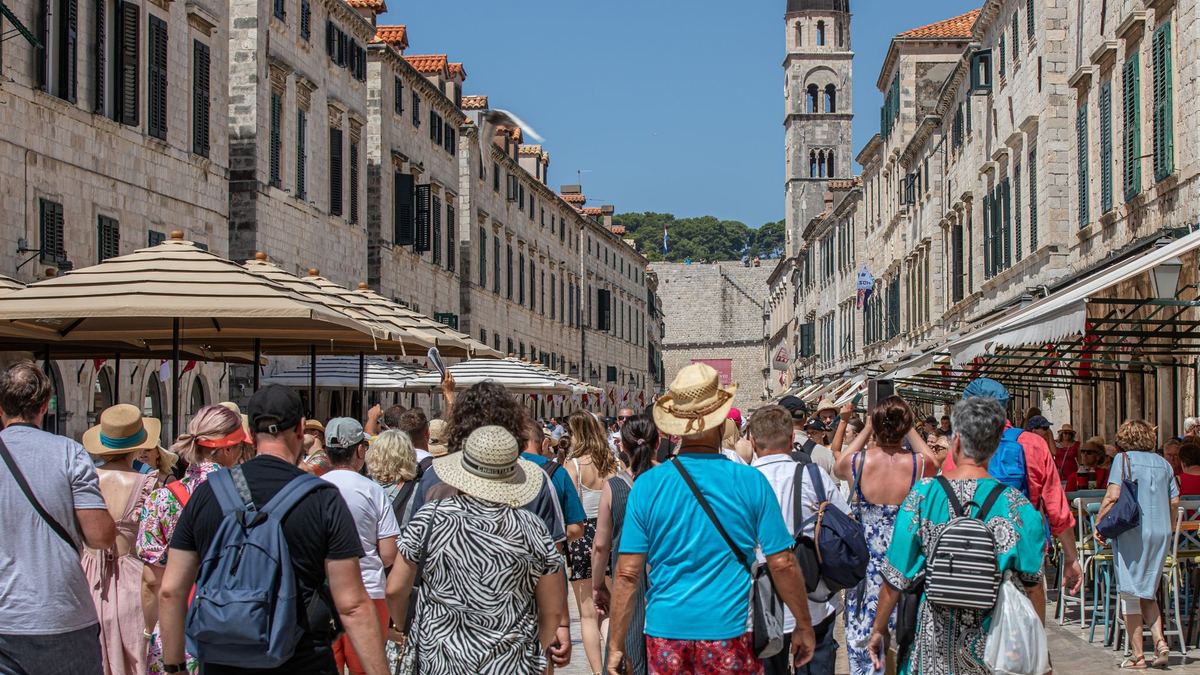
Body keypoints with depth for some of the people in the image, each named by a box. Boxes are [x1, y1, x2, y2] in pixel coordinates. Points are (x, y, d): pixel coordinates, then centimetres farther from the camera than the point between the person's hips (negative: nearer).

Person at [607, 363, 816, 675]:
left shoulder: (647, 486, -4)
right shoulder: (750, 482, -6)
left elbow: (627, 573, -5)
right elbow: (782, 563, -5)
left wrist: (616, 644, 2)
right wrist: (804, 625, 8)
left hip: (666, 633, 1)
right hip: (730, 634, -1)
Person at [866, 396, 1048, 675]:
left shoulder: (922, 496, -9)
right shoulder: (1016, 505, -9)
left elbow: (895, 579, -6)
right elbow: (1032, 586, -4)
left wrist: (879, 629, 7)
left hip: (933, 640, 0)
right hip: (993, 646, 0)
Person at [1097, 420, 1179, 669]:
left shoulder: (1124, 459, -3)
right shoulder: (1163, 463, 11)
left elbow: (1113, 495, -14)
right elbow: (1175, 501, 10)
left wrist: (1099, 524, -4)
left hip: (1132, 531, -5)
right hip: (1161, 534, 5)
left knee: (1130, 594, 2)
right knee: (1147, 592, 17)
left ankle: (1137, 655, 1)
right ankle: (1160, 641, -2)